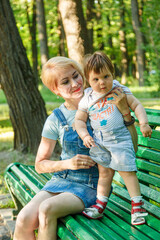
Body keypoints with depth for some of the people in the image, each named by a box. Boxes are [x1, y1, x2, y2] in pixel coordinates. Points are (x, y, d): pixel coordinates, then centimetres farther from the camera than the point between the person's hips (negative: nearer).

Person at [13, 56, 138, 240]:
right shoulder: (55, 119, -1)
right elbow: (40, 164, 7)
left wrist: (126, 113, -21)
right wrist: (68, 163, -12)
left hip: (92, 186, -2)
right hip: (61, 180, 2)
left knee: (47, 209, -29)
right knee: (24, 219, -23)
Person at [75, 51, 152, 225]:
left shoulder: (120, 91, -1)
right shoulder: (87, 99, 5)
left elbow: (137, 105, 0)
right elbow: (79, 120, 10)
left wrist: (143, 123, -12)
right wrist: (85, 136, -6)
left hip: (120, 138, -3)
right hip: (98, 141, 3)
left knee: (127, 170, -6)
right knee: (104, 172, 7)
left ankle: (137, 205, 1)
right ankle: (100, 204, 17)